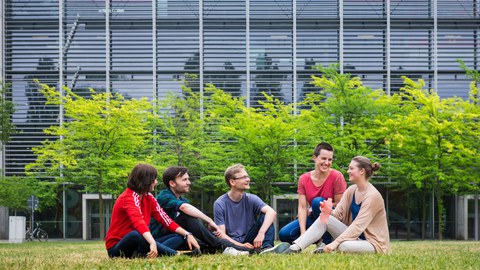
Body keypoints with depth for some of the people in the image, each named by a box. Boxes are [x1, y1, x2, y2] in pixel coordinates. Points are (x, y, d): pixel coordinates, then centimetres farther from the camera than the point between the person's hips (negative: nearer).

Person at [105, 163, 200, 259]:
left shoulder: (148, 197, 8)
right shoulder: (129, 197, -18)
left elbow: (165, 219, 3)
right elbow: (138, 221, -36)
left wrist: (187, 234, -10)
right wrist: (152, 243, -52)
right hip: (116, 248, -8)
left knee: (177, 238, -6)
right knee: (136, 234, -41)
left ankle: (143, 254, -35)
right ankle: (177, 255, -40)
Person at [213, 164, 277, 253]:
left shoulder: (251, 199, 1)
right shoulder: (220, 204, -5)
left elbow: (272, 212, -17)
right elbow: (222, 235, -10)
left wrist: (261, 233, -35)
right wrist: (241, 246, -28)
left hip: (248, 241, 3)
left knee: (265, 217, -14)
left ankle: (266, 248, -33)